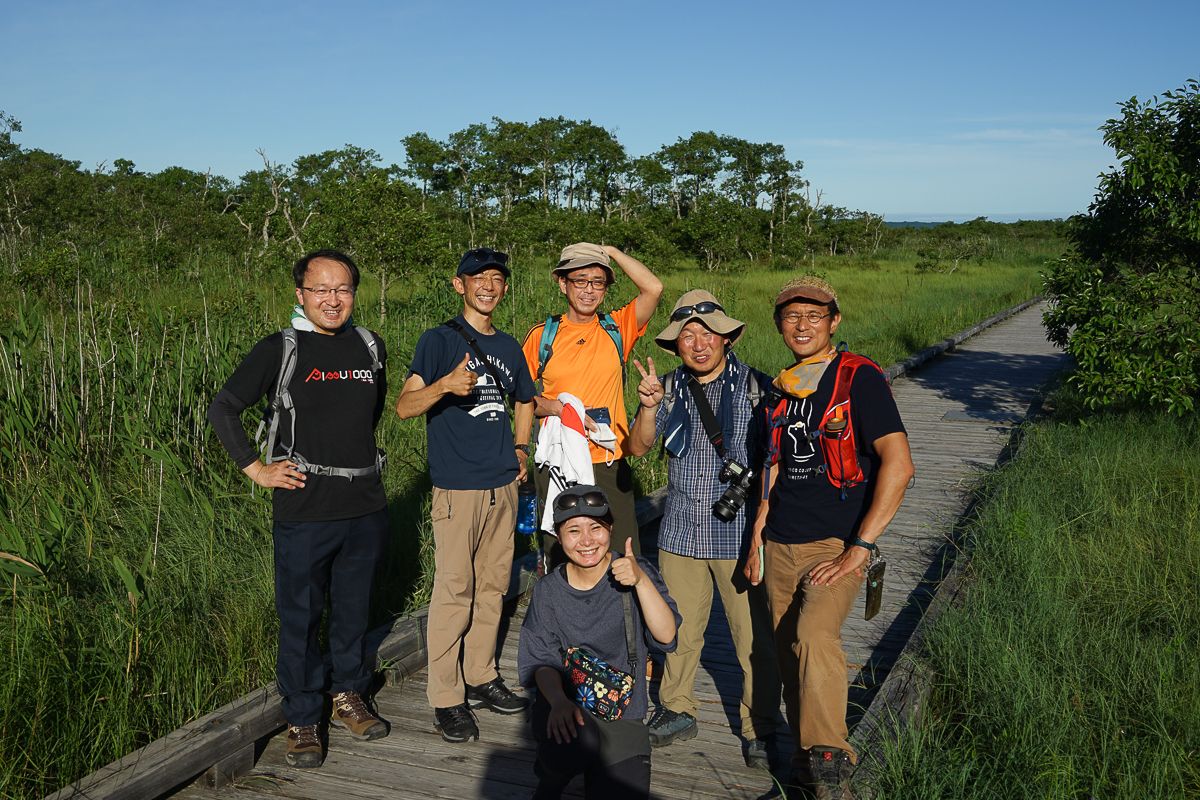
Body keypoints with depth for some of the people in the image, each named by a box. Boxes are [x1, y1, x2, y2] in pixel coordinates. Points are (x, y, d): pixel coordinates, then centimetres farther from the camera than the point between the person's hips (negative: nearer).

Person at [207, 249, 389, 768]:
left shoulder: (371, 347, 7)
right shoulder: (280, 350, -6)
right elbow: (223, 409, -1)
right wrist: (257, 469, -6)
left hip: (365, 508, 4)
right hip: (303, 511, -4)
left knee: (354, 610, 16)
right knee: (300, 619, 5)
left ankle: (349, 698, 34)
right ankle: (302, 721, 20)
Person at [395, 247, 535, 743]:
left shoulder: (509, 347, 13)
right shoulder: (439, 340, -5)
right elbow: (404, 406, -16)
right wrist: (445, 385, -34)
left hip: (503, 484, 6)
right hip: (457, 485, -6)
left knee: (492, 587, 13)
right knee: (454, 590, -4)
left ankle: (481, 678, 26)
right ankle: (446, 697, 6)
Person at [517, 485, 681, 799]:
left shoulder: (637, 572, -5)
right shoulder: (548, 591, -1)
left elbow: (666, 635, -15)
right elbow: (541, 660, -2)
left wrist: (641, 580, -29)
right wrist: (557, 699, -23)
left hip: (622, 710, 1)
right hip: (566, 706, -1)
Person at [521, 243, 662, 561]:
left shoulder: (616, 329, 3)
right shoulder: (542, 334, 3)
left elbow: (654, 289, -12)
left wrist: (610, 251, -5)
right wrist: (556, 407, -11)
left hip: (610, 465, 0)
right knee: (559, 557, 11)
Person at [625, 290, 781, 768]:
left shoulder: (756, 387, -4)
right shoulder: (671, 388, 4)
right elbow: (638, 448, 0)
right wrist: (648, 407, -18)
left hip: (740, 533, -3)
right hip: (681, 532, 3)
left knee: (755, 638, 2)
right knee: (679, 630, 14)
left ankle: (759, 730, 19)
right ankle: (676, 711, 33)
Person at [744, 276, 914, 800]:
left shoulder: (860, 378, -8)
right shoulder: (781, 388, 13)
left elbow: (898, 465, -16)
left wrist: (858, 549, -18)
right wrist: (758, 535, 11)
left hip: (837, 543, -6)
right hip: (780, 545, 6)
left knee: (814, 637, -26)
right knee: (790, 653, 8)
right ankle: (806, 758, 24)